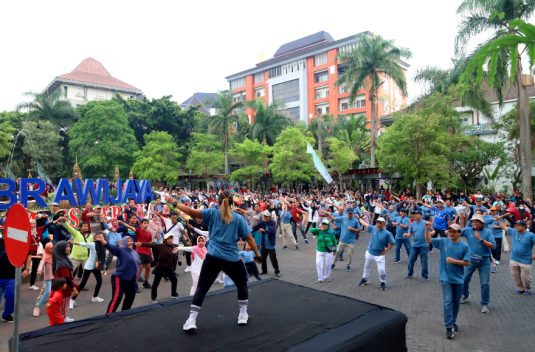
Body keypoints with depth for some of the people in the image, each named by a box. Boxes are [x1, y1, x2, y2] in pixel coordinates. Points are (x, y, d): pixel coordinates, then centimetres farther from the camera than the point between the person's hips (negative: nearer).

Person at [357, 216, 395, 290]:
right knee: (367, 266, 20)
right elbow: (365, 224, 6)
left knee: (381, 270, -7)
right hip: (370, 253, 4)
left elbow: (392, 243, -9)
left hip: (379, 255, -4)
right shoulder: (373, 228, -7)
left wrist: (385, 251, -10)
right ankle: (364, 279, 40)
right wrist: (359, 218, 13)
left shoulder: (387, 233, -17)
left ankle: (383, 283, 18)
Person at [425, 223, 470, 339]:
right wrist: (427, 229, -20)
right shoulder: (443, 242, -3)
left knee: (456, 303, 16)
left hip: (458, 279, 1)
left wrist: (454, 261, -18)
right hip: (446, 278, -1)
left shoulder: (464, 246, -6)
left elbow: (467, 263, -7)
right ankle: (449, 327, 0)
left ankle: (453, 321, 36)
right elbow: (428, 240, -6)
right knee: (447, 302, -6)